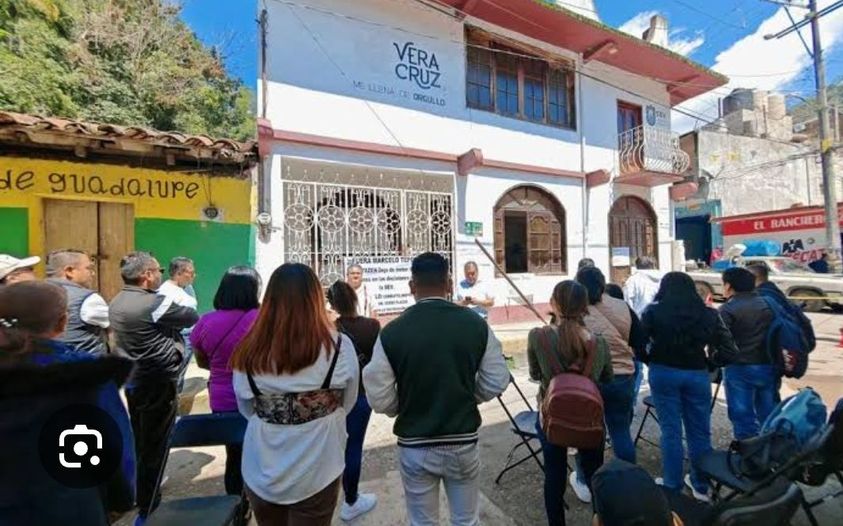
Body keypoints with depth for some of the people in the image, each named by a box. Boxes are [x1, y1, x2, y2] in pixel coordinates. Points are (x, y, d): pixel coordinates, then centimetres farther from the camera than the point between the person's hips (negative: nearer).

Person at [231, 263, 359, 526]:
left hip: (262, 475, 3)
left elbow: (247, 410, 0)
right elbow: (347, 404, -4)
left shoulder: (248, 351, -17)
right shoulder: (339, 346, -21)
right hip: (316, 473, -2)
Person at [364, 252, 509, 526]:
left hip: (415, 448, -1)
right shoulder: (476, 324, -12)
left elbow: (379, 399, -12)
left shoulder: (391, 332, -18)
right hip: (464, 443, 2)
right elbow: (496, 382, -5)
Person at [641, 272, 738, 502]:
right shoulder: (708, 314, 1)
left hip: (663, 374, -2)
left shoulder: (654, 312, -8)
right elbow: (729, 350, 0)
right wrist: (708, 363, 12)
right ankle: (701, 486, 32)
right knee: (700, 431, 16)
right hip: (697, 375, 3)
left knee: (671, 430, 8)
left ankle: (672, 487, 19)